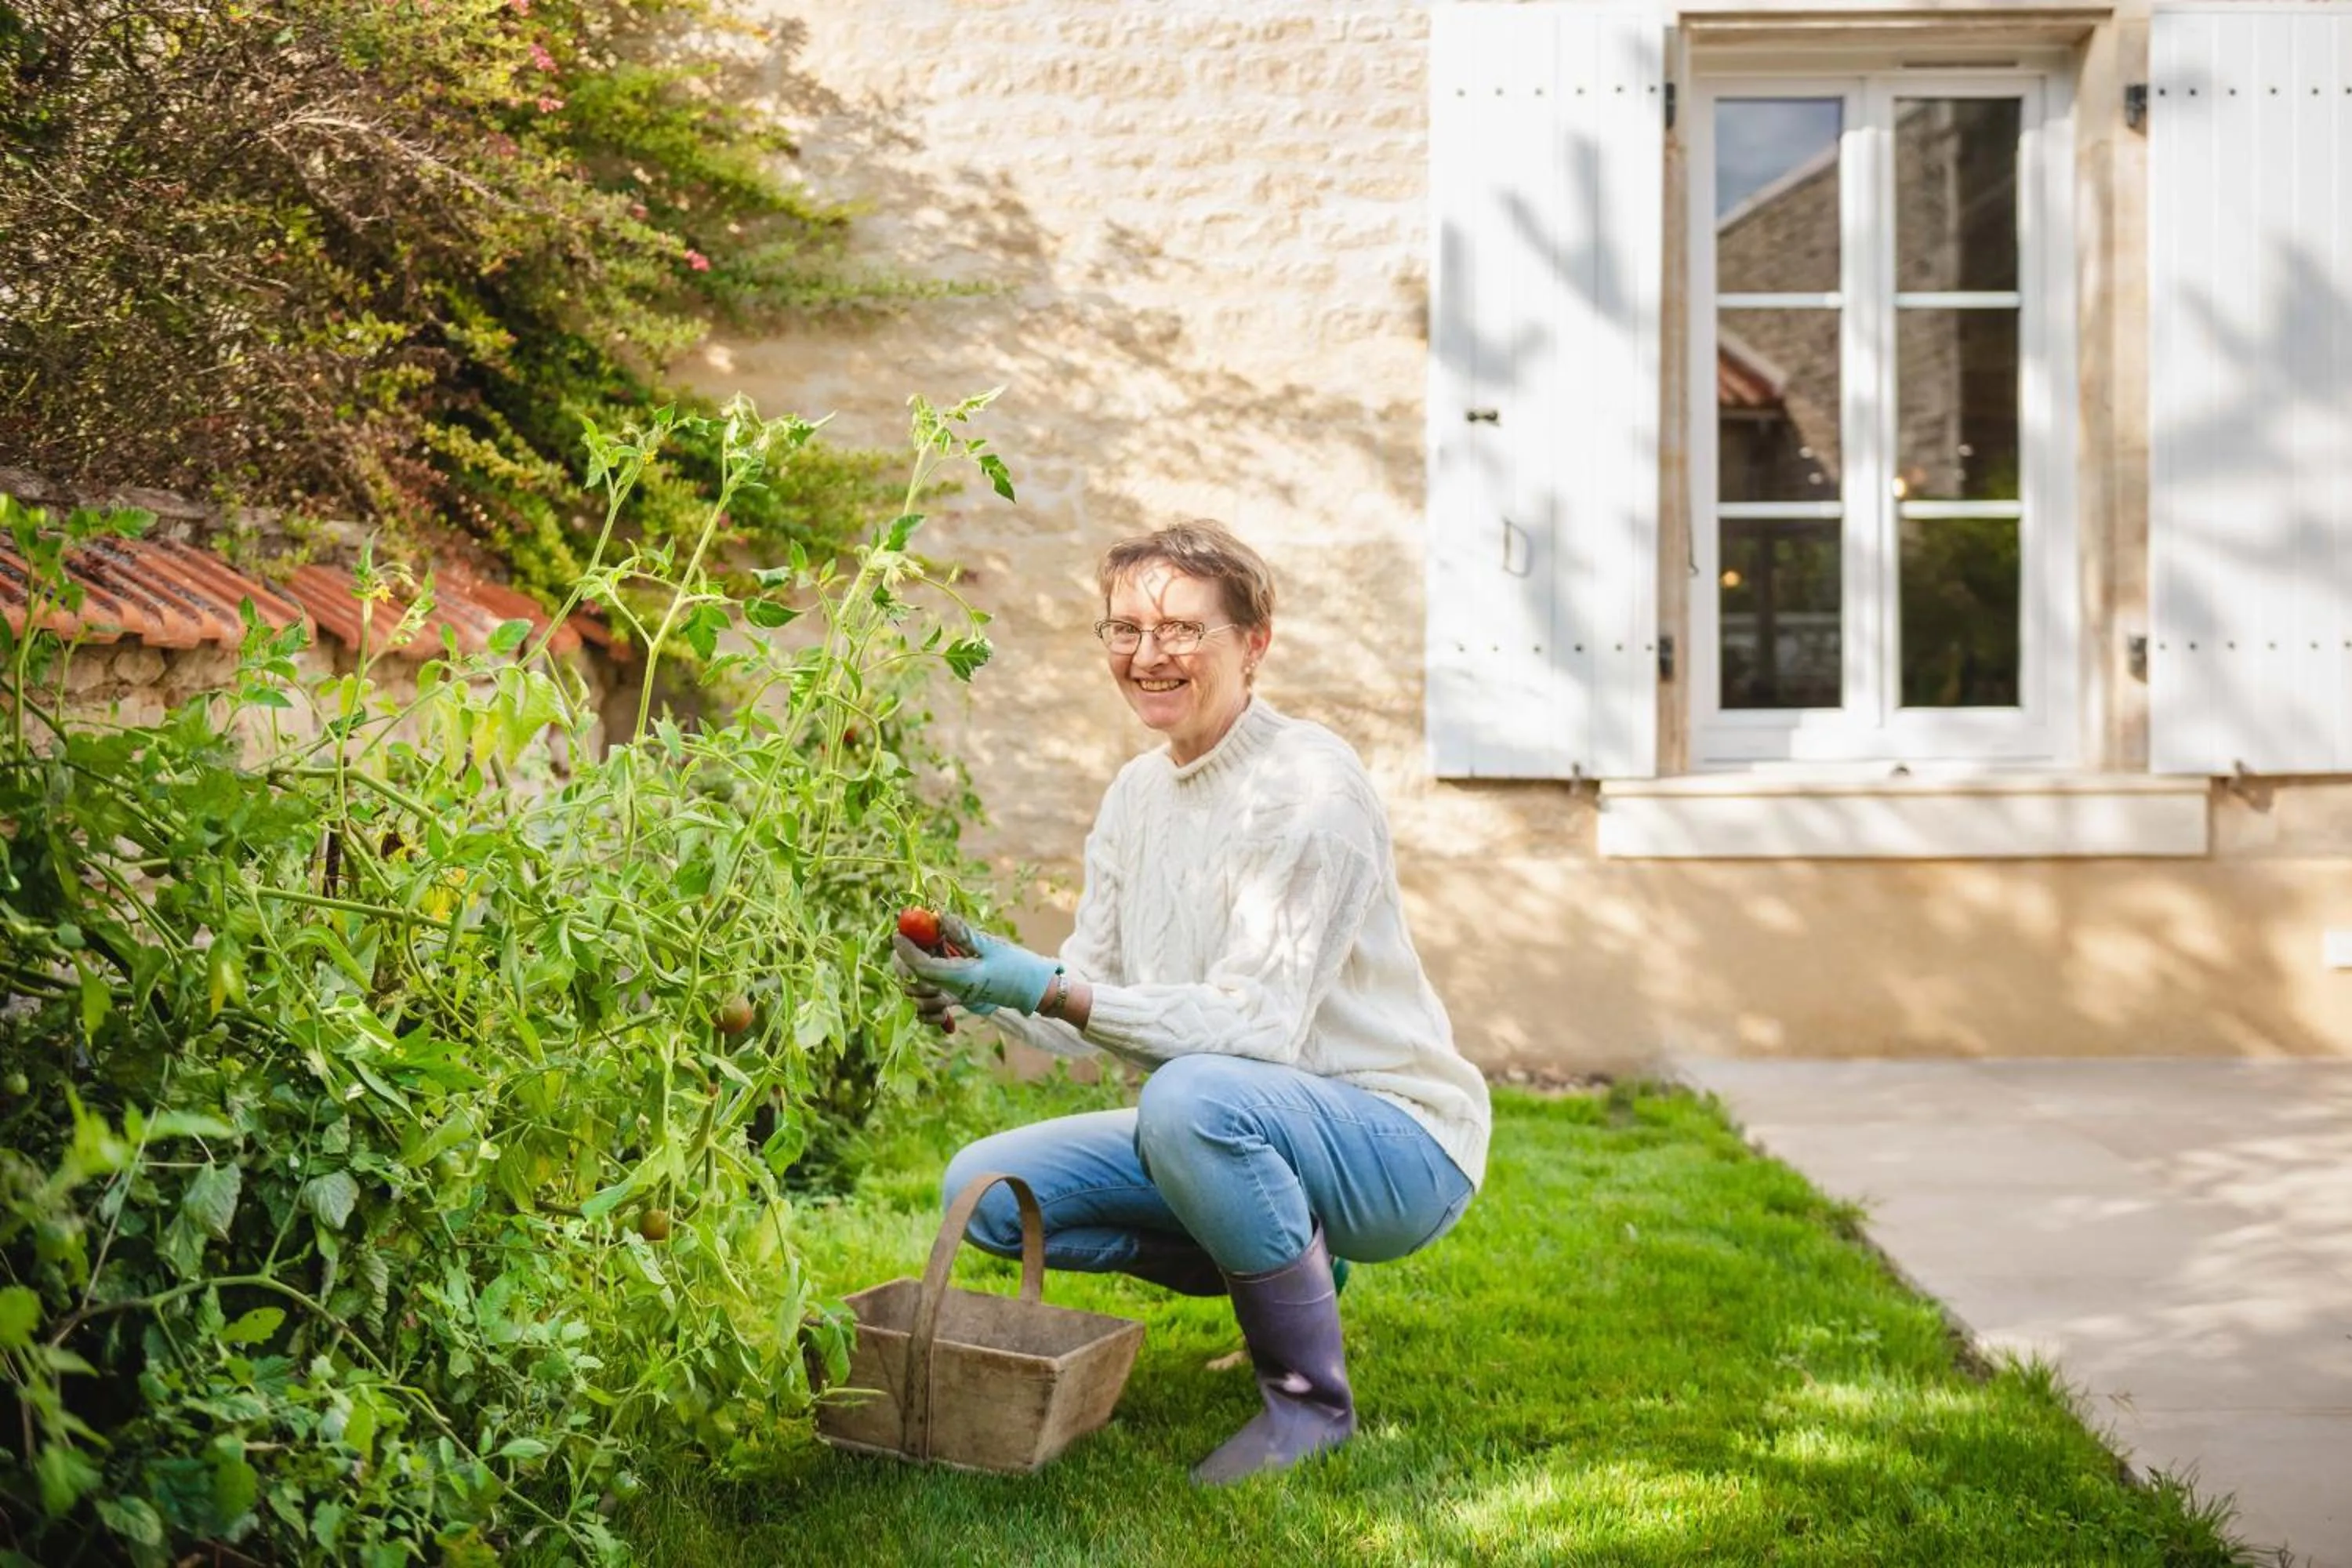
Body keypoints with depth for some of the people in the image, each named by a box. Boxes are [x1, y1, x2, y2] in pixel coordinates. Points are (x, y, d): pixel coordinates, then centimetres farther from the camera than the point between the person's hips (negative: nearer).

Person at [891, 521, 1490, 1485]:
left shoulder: (1309, 785, -18)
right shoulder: (1138, 792, 6)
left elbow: (1259, 1020, -27)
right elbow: (1090, 1006, 5)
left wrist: (1054, 990, -34)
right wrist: (985, 990, -15)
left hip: (1396, 1140, -8)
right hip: (1230, 1126, 8)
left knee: (1194, 1095, -37)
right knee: (986, 1190, -4)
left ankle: (1310, 1395, -13)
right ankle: (1289, 1264, 10)